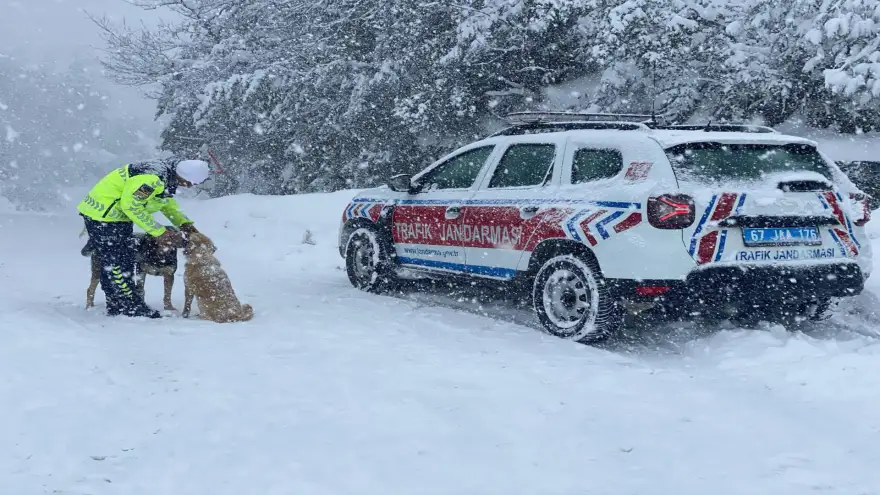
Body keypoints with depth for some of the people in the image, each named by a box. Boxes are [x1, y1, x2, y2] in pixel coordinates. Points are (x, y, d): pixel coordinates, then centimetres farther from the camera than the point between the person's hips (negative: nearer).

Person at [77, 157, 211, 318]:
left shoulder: (169, 173, -3)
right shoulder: (153, 178, -32)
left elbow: (167, 201, 14)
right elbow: (130, 205, -28)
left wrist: (185, 223, 1)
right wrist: (159, 232, -22)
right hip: (103, 213, -10)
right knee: (117, 264, -4)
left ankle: (117, 307, 24)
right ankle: (133, 309, 2)